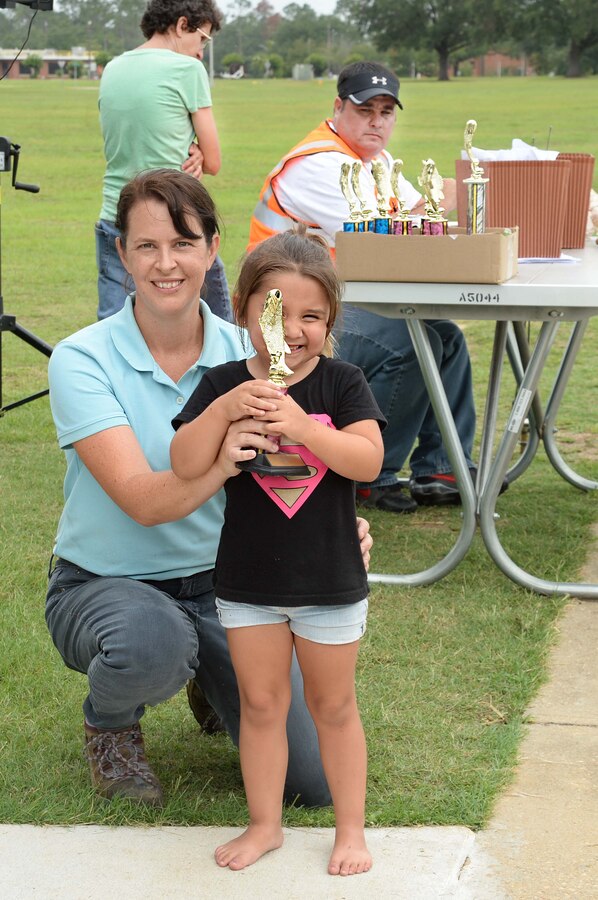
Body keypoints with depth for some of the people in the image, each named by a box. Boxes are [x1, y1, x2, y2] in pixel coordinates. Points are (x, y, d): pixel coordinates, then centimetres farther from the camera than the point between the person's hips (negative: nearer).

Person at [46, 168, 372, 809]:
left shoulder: (245, 355, -5)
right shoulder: (82, 360, -16)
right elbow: (141, 499, -27)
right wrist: (217, 466, -49)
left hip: (219, 584, 3)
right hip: (104, 585, -3)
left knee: (311, 783, -9)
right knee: (154, 640, -40)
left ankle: (210, 677, 24)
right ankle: (109, 726, -1)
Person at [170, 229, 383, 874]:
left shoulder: (341, 383, -7)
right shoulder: (223, 385, -4)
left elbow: (369, 459, -20)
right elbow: (184, 466, -14)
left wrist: (301, 426, -33)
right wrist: (224, 410, -29)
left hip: (329, 582, -1)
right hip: (248, 580, 1)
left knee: (333, 706, 12)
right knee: (261, 704, 13)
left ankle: (351, 829, 26)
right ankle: (264, 824, 29)